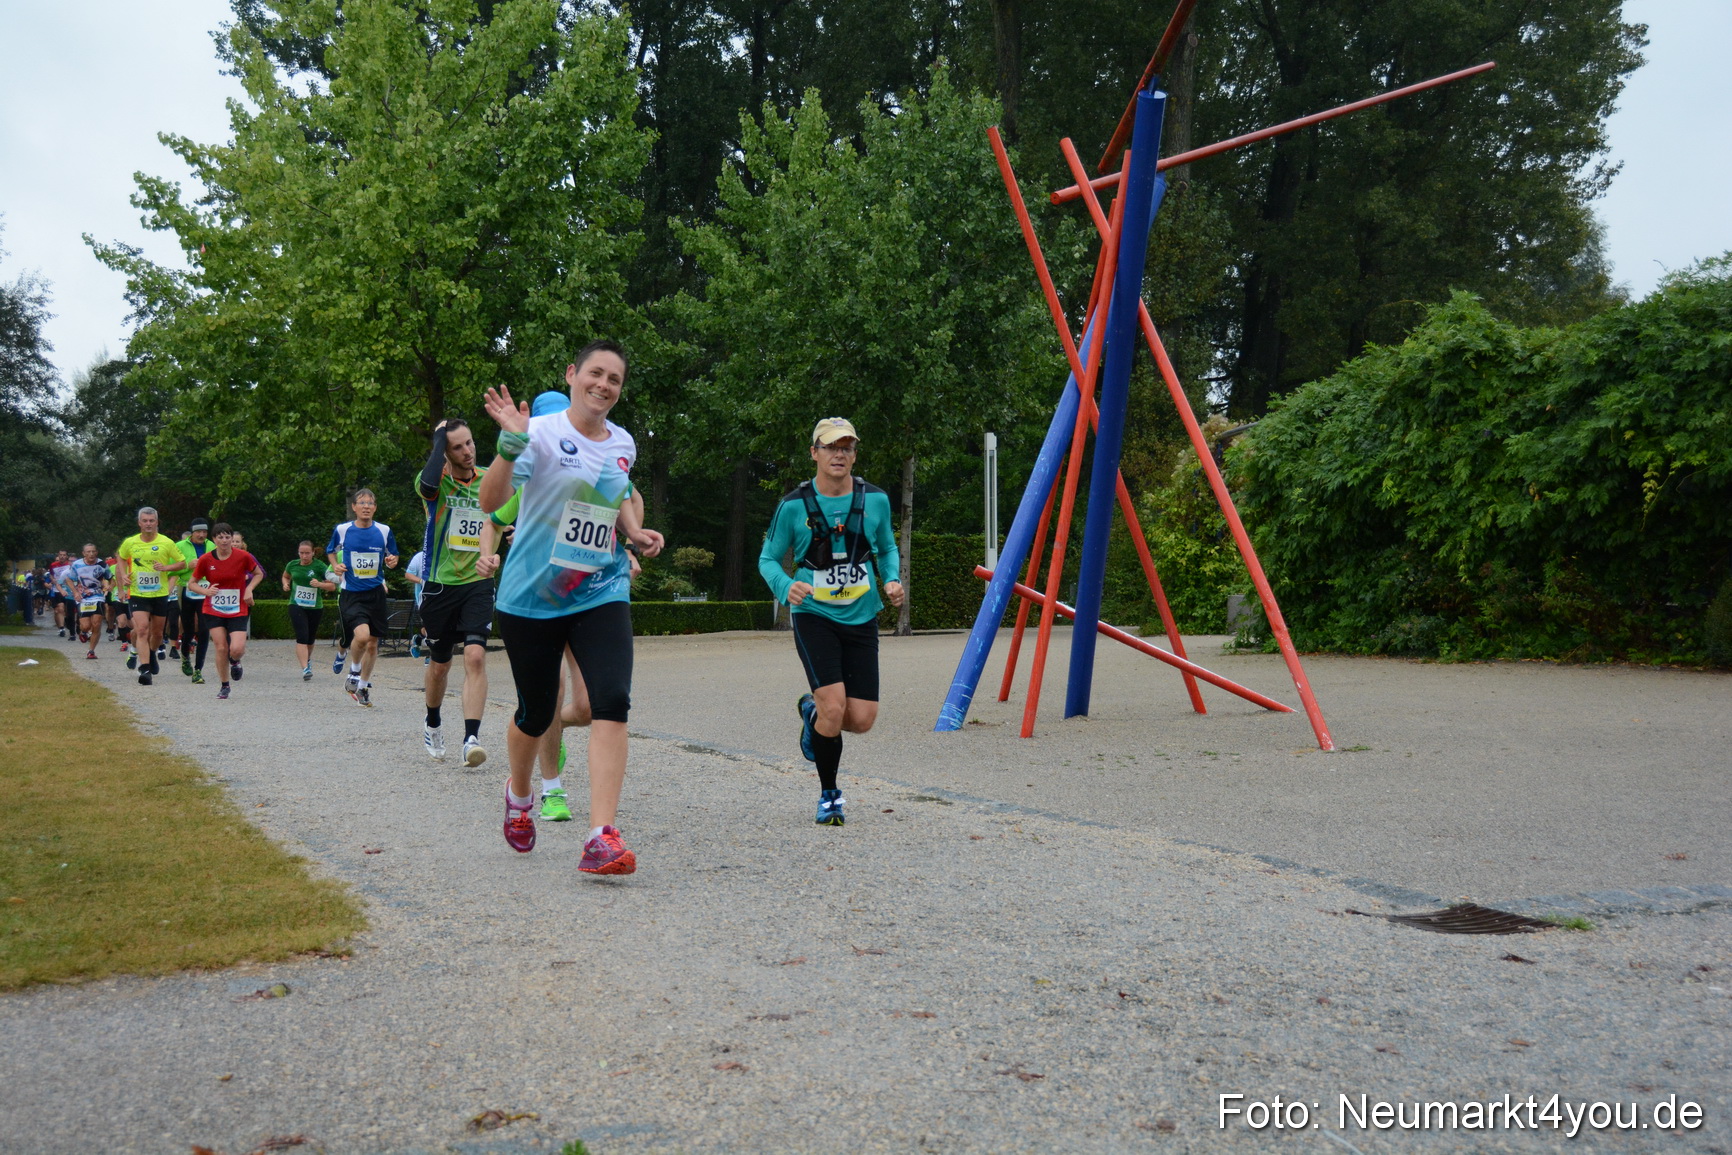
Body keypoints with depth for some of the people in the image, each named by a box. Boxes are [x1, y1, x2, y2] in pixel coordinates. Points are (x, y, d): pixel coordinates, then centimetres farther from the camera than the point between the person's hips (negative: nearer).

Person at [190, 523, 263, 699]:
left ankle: (235, 661, 24)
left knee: (236, 649, -15)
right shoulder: (206, 560, -6)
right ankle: (224, 686, 15)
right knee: (221, 648, -5)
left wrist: (249, 589, -8)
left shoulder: (243, 556, -8)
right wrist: (205, 591, -16)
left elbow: (259, 574, 9)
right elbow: (193, 583, 5)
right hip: (213, 611, 1)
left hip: (238, 611, -1)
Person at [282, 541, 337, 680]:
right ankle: (305, 669, -23)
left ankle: (307, 659, 45)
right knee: (302, 637, -16)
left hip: (315, 607, 0)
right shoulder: (292, 565, 2)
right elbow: (285, 576, 25)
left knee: (311, 638, 15)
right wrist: (285, 584, 3)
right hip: (296, 605, 0)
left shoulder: (320, 566, -7)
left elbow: (332, 586, -6)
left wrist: (319, 584, -24)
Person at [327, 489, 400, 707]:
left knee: (372, 643, 9)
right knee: (362, 635, -23)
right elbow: (331, 552, 15)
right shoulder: (341, 530, -2)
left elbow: (392, 556, 14)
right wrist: (335, 565, -5)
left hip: (376, 593, 3)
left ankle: (363, 686, 28)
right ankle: (354, 670, 8)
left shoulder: (384, 531, 2)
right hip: (351, 594, -3)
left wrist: (392, 562, -10)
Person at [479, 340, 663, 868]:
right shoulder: (542, 433, -9)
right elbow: (491, 501, -21)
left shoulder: (623, 444, 8)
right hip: (531, 595, -3)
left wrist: (635, 531, 10)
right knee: (536, 712, 8)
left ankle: (602, 838, -20)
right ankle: (518, 794, 43)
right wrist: (510, 443, -35)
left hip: (601, 592, 3)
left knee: (613, 701, -18)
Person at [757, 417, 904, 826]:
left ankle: (813, 711, 34)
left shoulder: (875, 500, 1)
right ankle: (829, 795, 8)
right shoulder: (794, 505, -6)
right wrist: (785, 586, -18)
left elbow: (887, 550, 16)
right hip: (814, 617, -3)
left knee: (862, 719, -3)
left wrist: (891, 580, -4)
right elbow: (768, 558, 3)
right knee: (834, 708, -17)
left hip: (861, 619, 3)